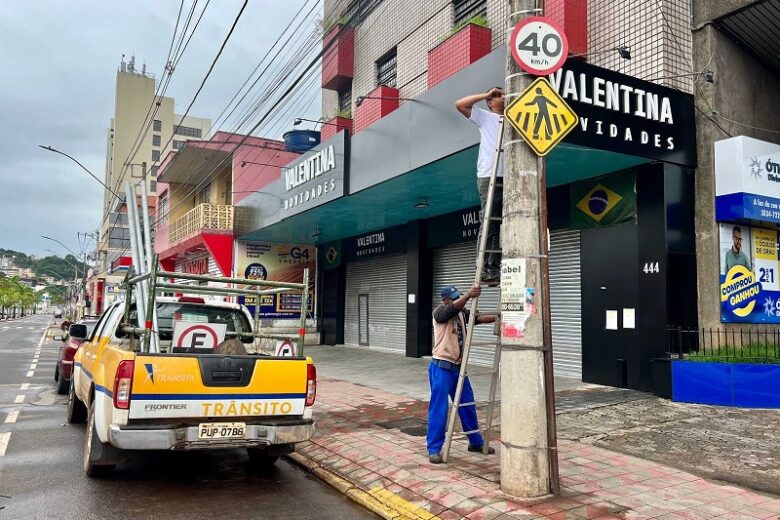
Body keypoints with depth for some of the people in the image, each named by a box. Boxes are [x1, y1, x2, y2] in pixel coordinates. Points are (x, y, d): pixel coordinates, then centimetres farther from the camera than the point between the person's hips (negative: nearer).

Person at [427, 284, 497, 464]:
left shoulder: (462, 312, 11)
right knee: (439, 409, -4)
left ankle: (475, 442, 30)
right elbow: (453, 307, -30)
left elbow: (478, 318, -2)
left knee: (468, 406, 15)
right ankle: (434, 448, 5)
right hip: (441, 368, -7)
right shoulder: (439, 312, -10)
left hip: (458, 367, 7)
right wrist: (468, 295, -47)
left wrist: (498, 317, -18)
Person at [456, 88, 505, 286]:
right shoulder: (485, 117, 12)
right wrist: (485, 94, 5)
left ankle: (494, 268, 5)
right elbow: (459, 104, 2)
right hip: (489, 177, -5)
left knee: (501, 226, 2)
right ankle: (484, 269, -8)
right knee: (489, 225, -9)